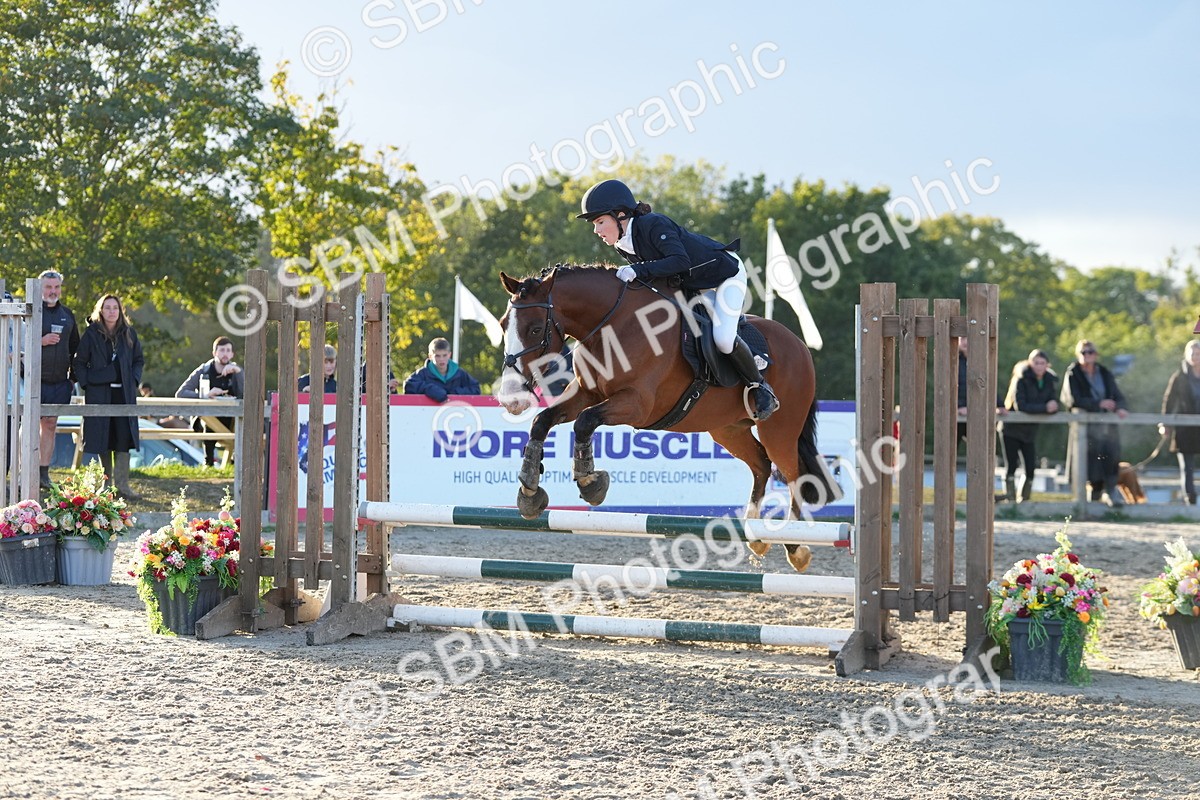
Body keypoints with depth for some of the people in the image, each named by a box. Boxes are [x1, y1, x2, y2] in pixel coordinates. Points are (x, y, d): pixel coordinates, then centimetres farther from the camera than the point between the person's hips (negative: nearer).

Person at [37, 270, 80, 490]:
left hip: (59, 381, 5)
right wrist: (41, 341, -17)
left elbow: (75, 346, 22)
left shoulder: (67, 314, 14)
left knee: (50, 425, 7)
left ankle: (44, 472, 11)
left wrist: (74, 374, 14)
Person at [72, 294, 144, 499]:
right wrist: (86, 383, -5)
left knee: (124, 437, -5)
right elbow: (79, 363, 5)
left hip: (124, 393, 2)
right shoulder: (91, 334, 1)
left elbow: (138, 360, 17)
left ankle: (122, 484, -4)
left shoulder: (129, 334, 8)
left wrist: (134, 380, 4)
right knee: (102, 437, 1)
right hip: (99, 393, -2)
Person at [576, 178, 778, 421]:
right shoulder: (622, 245, -4)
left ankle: (760, 387, -5)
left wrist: (639, 270, -47)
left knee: (723, 338, -24)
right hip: (694, 286, 10)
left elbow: (680, 261, -42)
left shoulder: (653, 225, -30)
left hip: (726, 273, -10)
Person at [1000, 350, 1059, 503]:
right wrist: (1044, 408, -29)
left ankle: (1025, 499, 11)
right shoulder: (1021, 379, -15)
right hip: (1012, 429, -5)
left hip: (1030, 431, 5)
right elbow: (1020, 406, -24)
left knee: (1031, 468, 0)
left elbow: (1054, 406, -7)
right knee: (1011, 466, -7)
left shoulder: (1050, 381, 0)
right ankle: (1010, 500, -4)